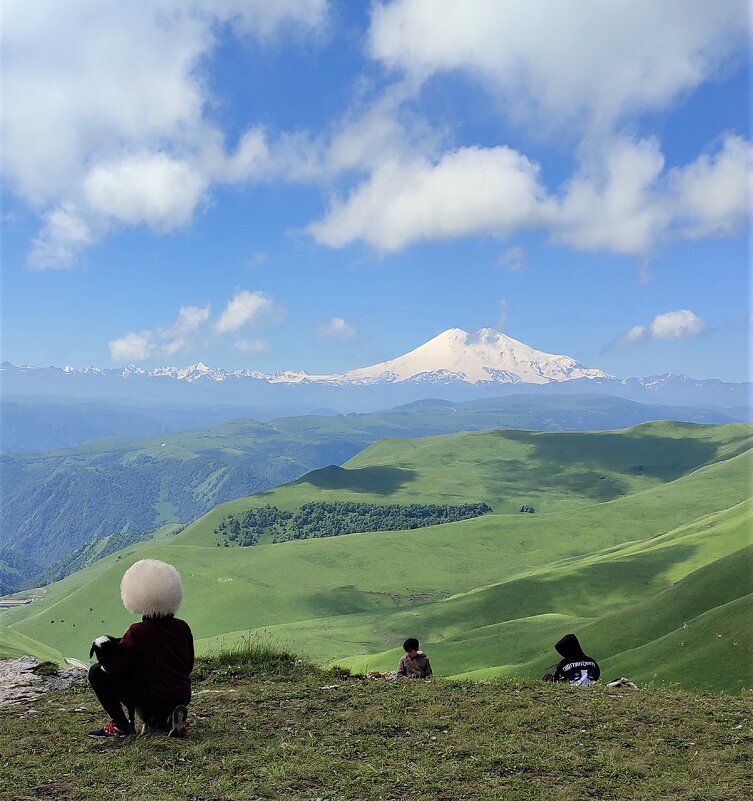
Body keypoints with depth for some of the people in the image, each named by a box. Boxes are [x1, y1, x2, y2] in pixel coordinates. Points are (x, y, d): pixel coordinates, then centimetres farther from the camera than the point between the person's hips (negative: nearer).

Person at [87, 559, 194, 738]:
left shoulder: (139, 631, -14)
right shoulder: (182, 627, 3)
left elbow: (113, 666, -13)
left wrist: (103, 653, 9)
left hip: (154, 700, -7)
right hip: (182, 698, 7)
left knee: (97, 672, 2)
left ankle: (120, 725, 3)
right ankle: (168, 719, 10)